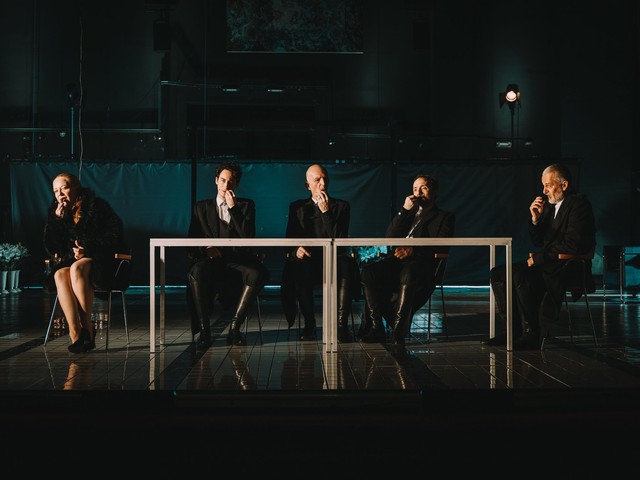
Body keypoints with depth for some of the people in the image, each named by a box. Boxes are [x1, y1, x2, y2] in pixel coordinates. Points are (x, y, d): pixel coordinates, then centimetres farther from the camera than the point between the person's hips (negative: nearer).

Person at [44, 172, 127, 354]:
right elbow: (50, 247, 6)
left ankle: (87, 326, -31)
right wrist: (57, 220, -7)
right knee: (60, 275, -30)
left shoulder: (97, 206, -2)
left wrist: (88, 249, -15)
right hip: (67, 261, 4)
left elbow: (116, 233, -7)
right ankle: (75, 333, -40)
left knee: (77, 268, -36)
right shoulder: (55, 211, 11)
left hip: (100, 262, -4)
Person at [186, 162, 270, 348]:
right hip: (210, 260, 0)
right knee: (196, 272, -36)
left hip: (237, 261, 0)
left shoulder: (246, 205, 17)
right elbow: (192, 240, 11)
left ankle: (234, 327, -28)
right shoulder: (201, 207, 20)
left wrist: (233, 207, -4)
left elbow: (248, 236, 0)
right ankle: (203, 329, -28)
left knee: (258, 273, -34)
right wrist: (206, 248, -11)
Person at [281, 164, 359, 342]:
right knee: (296, 269, -35)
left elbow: (339, 239, -3)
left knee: (347, 265, -36)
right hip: (308, 260, 1)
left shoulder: (341, 206, 12)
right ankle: (309, 324, -22)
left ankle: (341, 325, -35)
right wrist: (295, 250, -17)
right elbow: (290, 239, 7)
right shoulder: (297, 207, 16)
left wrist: (326, 212, -10)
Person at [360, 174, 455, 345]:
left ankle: (398, 331, -39)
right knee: (368, 272, -27)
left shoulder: (444, 217, 19)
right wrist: (404, 210, 6)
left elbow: (442, 245, -1)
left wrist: (414, 249, -18)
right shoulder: (408, 214, 34)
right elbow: (390, 236, 16)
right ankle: (376, 328, -27)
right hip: (397, 261, 4)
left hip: (421, 263, -4)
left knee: (408, 274, -40)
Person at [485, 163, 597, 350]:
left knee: (518, 273, -31)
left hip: (570, 269, -9)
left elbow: (572, 245, -21)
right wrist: (535, 219, 0)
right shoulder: (549, 205, 16)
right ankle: (515, 330, -5)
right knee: (498, 273, -3)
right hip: (549, 265, 9)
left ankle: (533, 334, -22)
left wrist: (538, 258, -17)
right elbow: (538, 242, 18)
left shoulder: (579, 204, -10)